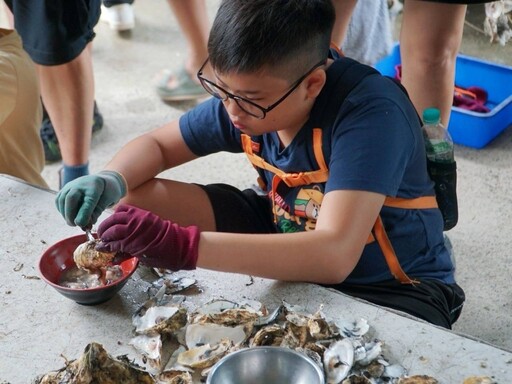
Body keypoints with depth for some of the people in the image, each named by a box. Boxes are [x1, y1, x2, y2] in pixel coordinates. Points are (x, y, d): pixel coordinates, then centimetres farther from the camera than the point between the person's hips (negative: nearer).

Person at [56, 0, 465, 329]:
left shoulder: (370, 112, -31)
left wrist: (183, 245, -46)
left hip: (392, 287, -4)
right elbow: (156, 145, 2)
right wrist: (110, 181, -22)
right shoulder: (247, 91, -11)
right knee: (137, 197, -10)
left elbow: (334, 256, -41)